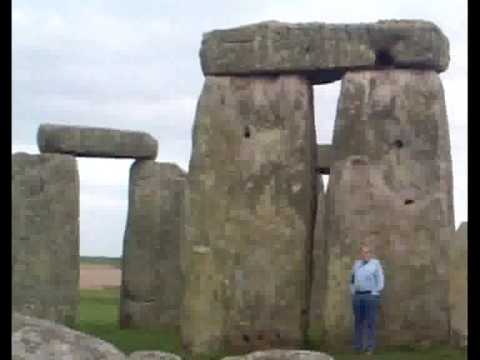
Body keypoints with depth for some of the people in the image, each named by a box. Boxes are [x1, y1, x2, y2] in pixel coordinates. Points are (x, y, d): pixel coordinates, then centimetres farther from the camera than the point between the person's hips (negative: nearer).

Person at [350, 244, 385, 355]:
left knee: (370, 322, -6)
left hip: (371, 295, -4)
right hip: (357, 296, 4)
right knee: (358, 322, 6)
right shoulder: (356, 264, 16)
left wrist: (375, 293, -4)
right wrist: (353, 292, 11)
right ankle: (357, 346, 11)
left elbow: (380, 280, 1)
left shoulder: (375, 263, 4)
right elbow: (352, 280, 22)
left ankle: (370, 347, -6)